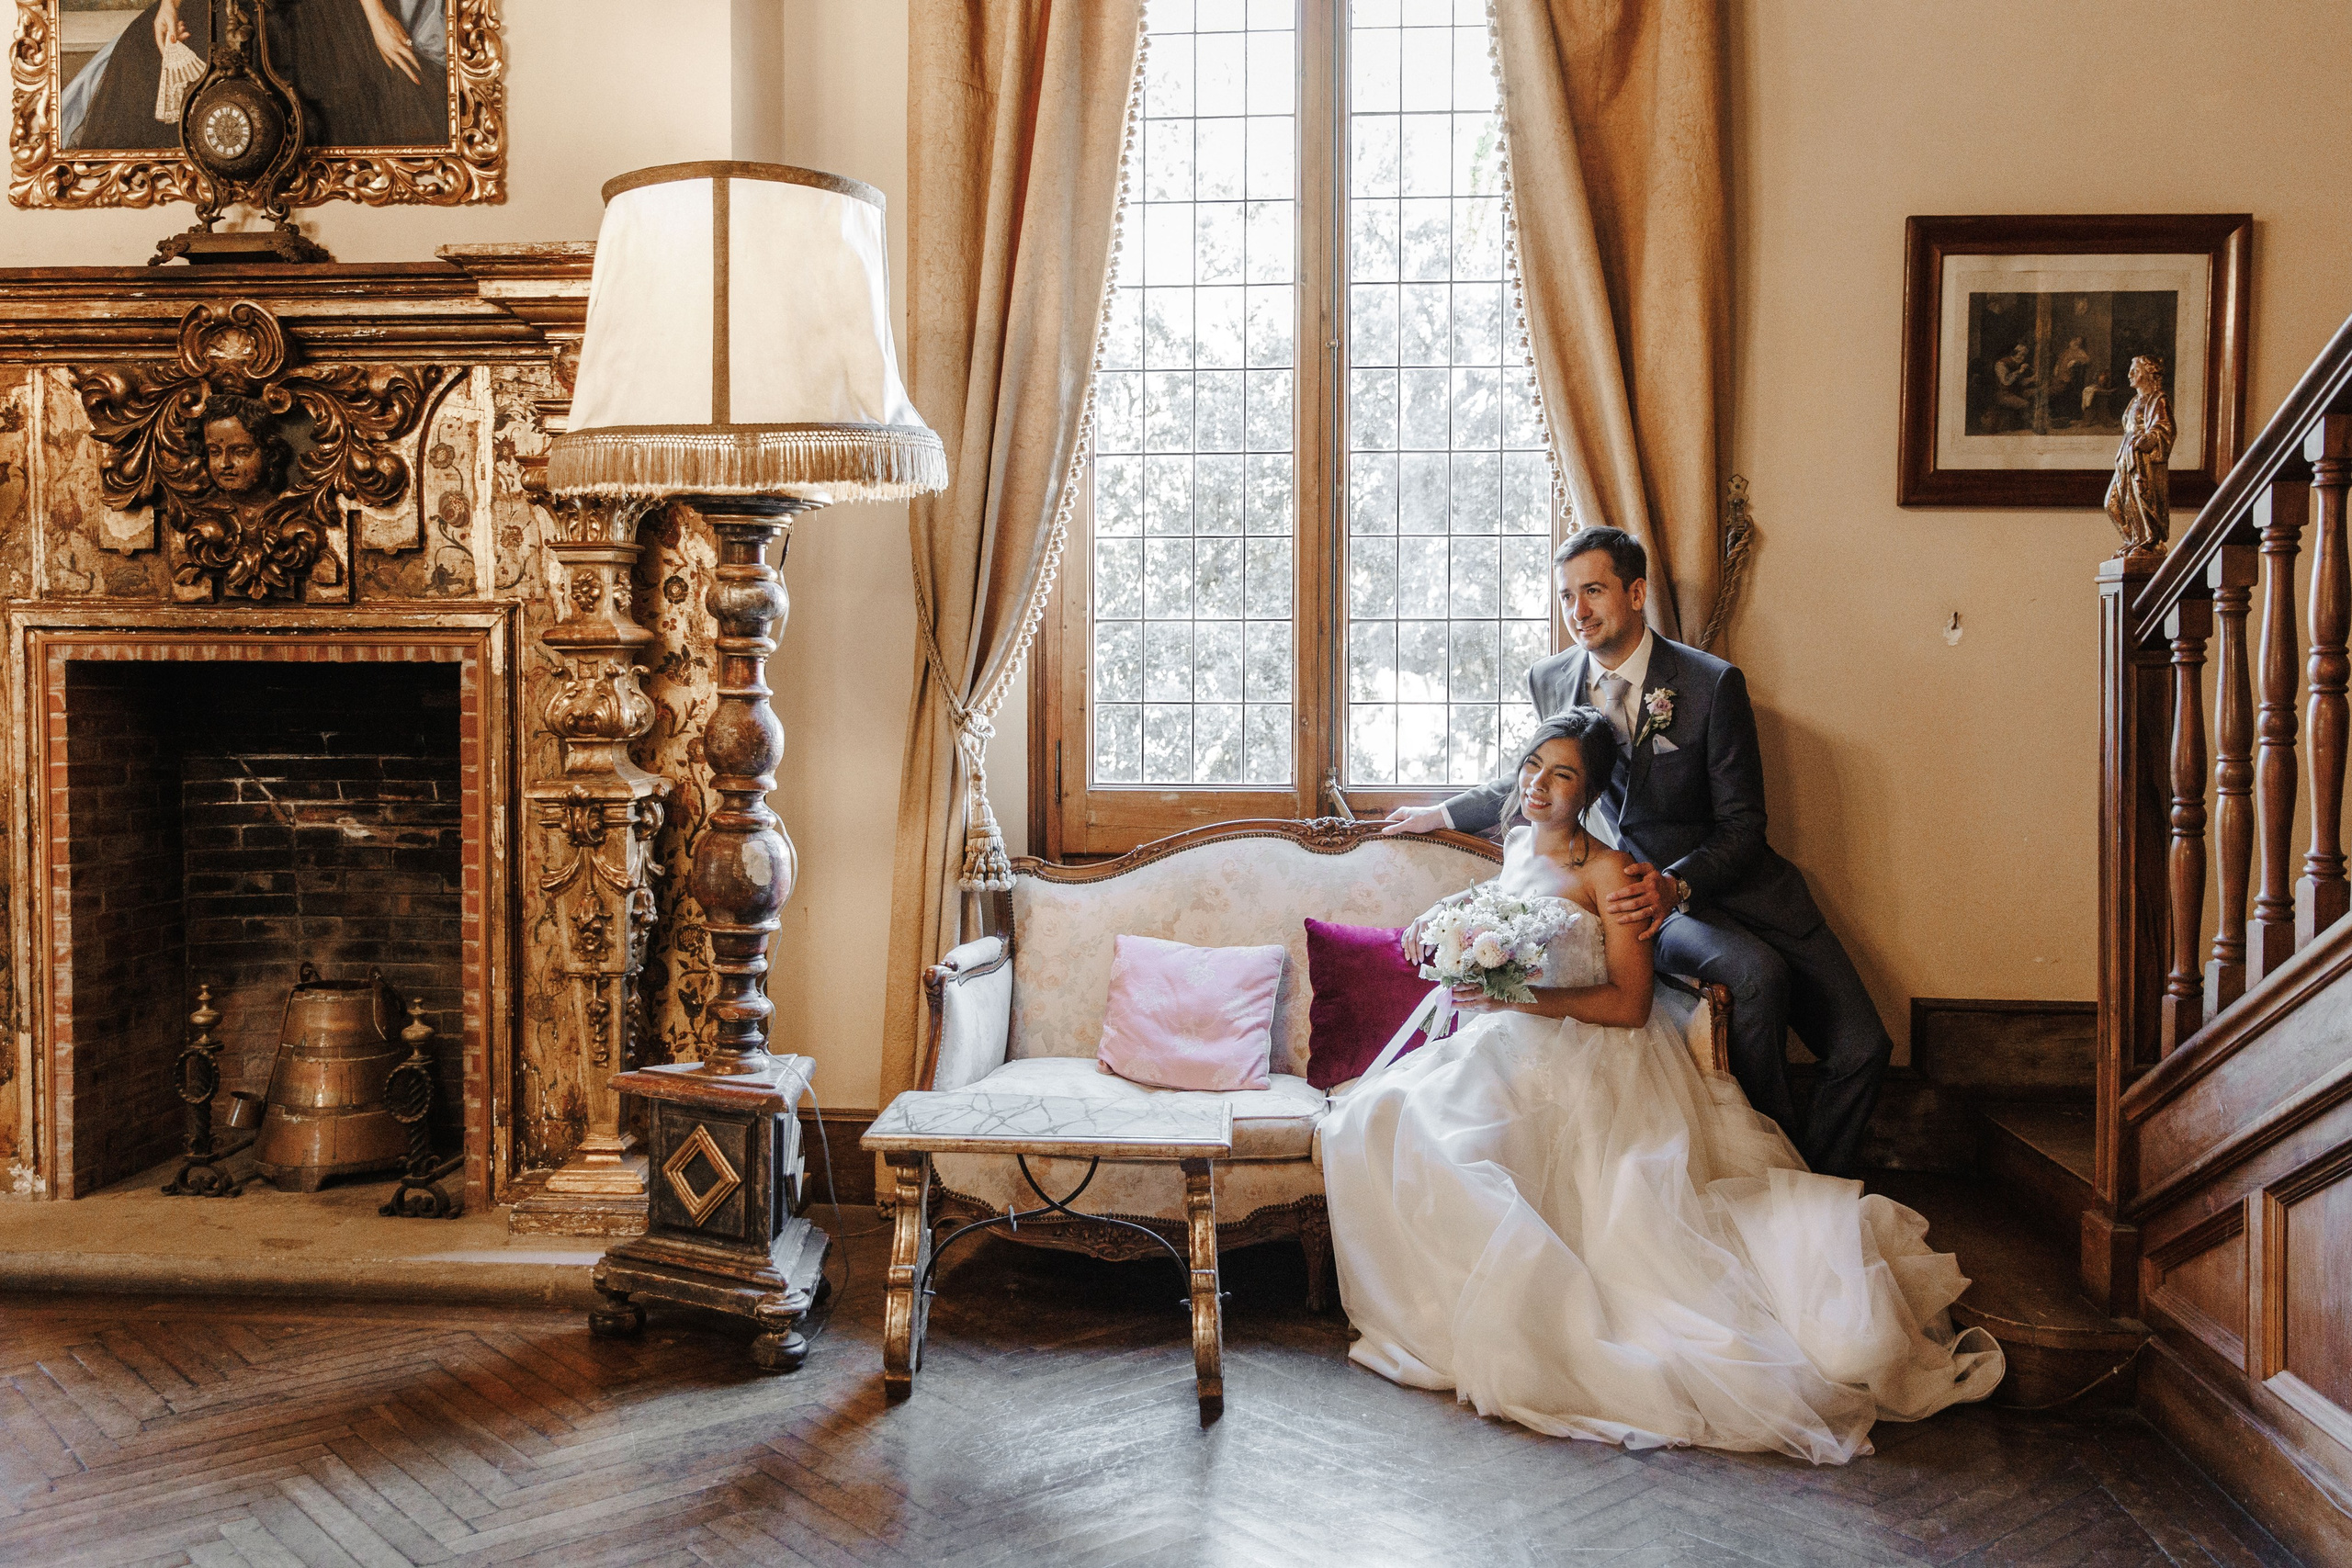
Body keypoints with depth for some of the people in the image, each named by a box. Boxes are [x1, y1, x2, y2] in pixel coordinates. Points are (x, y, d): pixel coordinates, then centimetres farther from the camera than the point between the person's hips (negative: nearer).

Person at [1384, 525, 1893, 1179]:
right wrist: (1444, 813, 24)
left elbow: (1742, 824, -11)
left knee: (1861, 1049, -12)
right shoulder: (1551, 682, 1)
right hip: (1653, 895, 0)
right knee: (1756, 972, -33)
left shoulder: (1713, 683, -11)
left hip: (1735, 881, 0)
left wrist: (1675, 883, -29)